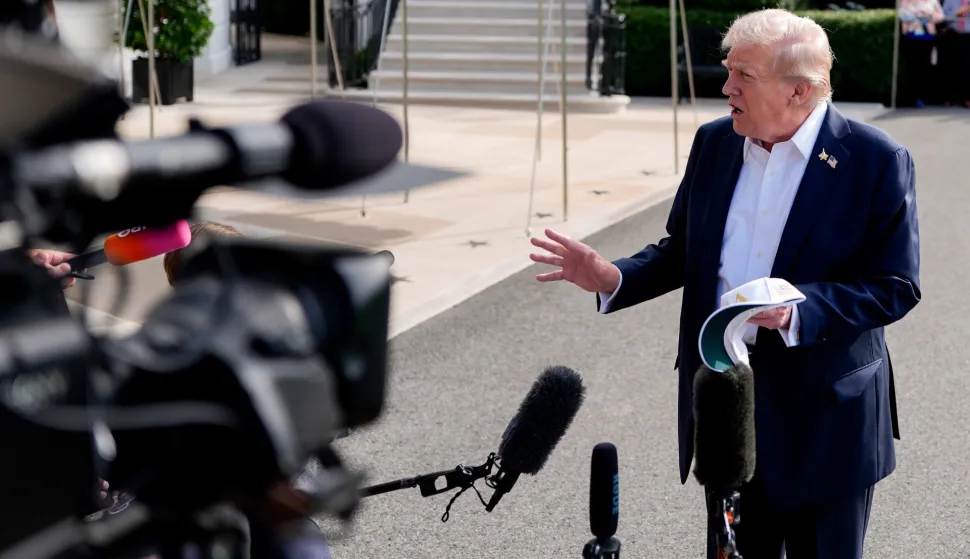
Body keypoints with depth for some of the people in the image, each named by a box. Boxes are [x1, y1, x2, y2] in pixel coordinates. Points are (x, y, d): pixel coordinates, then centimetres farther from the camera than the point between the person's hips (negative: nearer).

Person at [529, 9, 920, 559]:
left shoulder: (878, 160, -12)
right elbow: (683, 250, 12)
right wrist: (614, 278, -6)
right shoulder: (714, 142, 4)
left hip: (825, 411, -4)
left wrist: (799, 311, -28)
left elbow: (896, 286, -14)